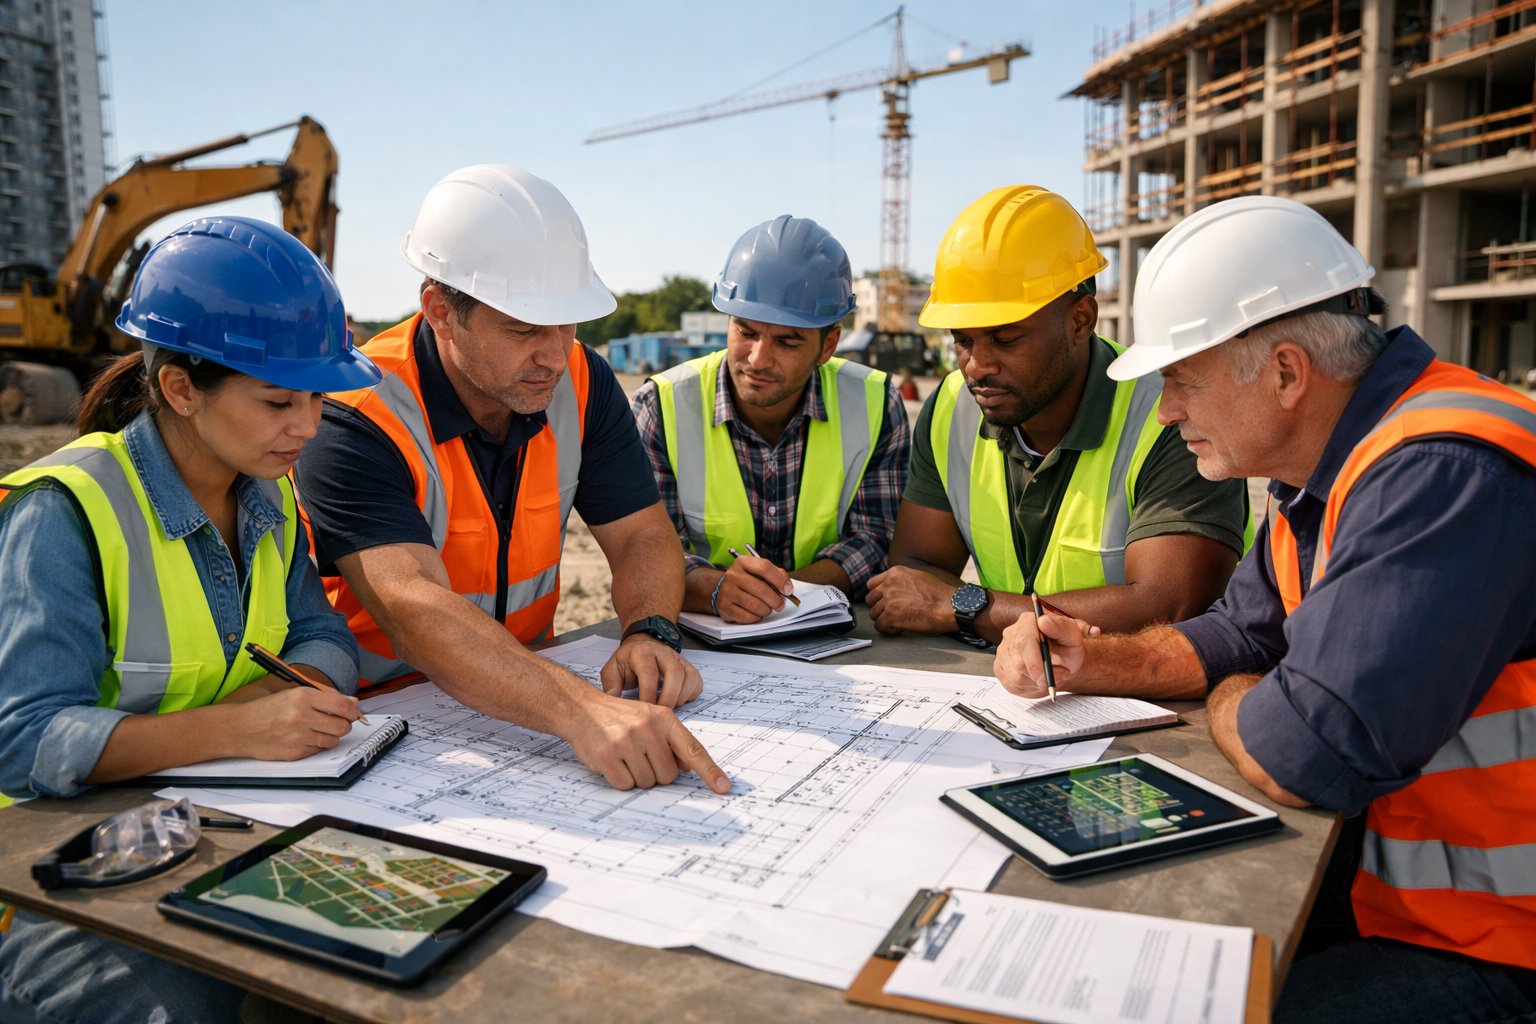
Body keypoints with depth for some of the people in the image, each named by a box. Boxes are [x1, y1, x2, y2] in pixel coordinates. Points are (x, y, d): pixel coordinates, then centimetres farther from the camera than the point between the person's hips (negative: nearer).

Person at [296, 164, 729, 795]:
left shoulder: (580, 382, -3)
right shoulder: (353, 424, -21)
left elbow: (642, 536, -1)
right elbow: (414, 609, -34)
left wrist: (651, 633, -23)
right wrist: (582, 711, -48)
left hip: (524, 695, 6)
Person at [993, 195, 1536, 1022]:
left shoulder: (1445, 473, -28)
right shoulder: (1328, 471, 5)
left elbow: (1308, 758, -32)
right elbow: (1245, 636, 17)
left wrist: (1230, 704, -8)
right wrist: (1088, 662, 1)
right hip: (1384, 878, 9)